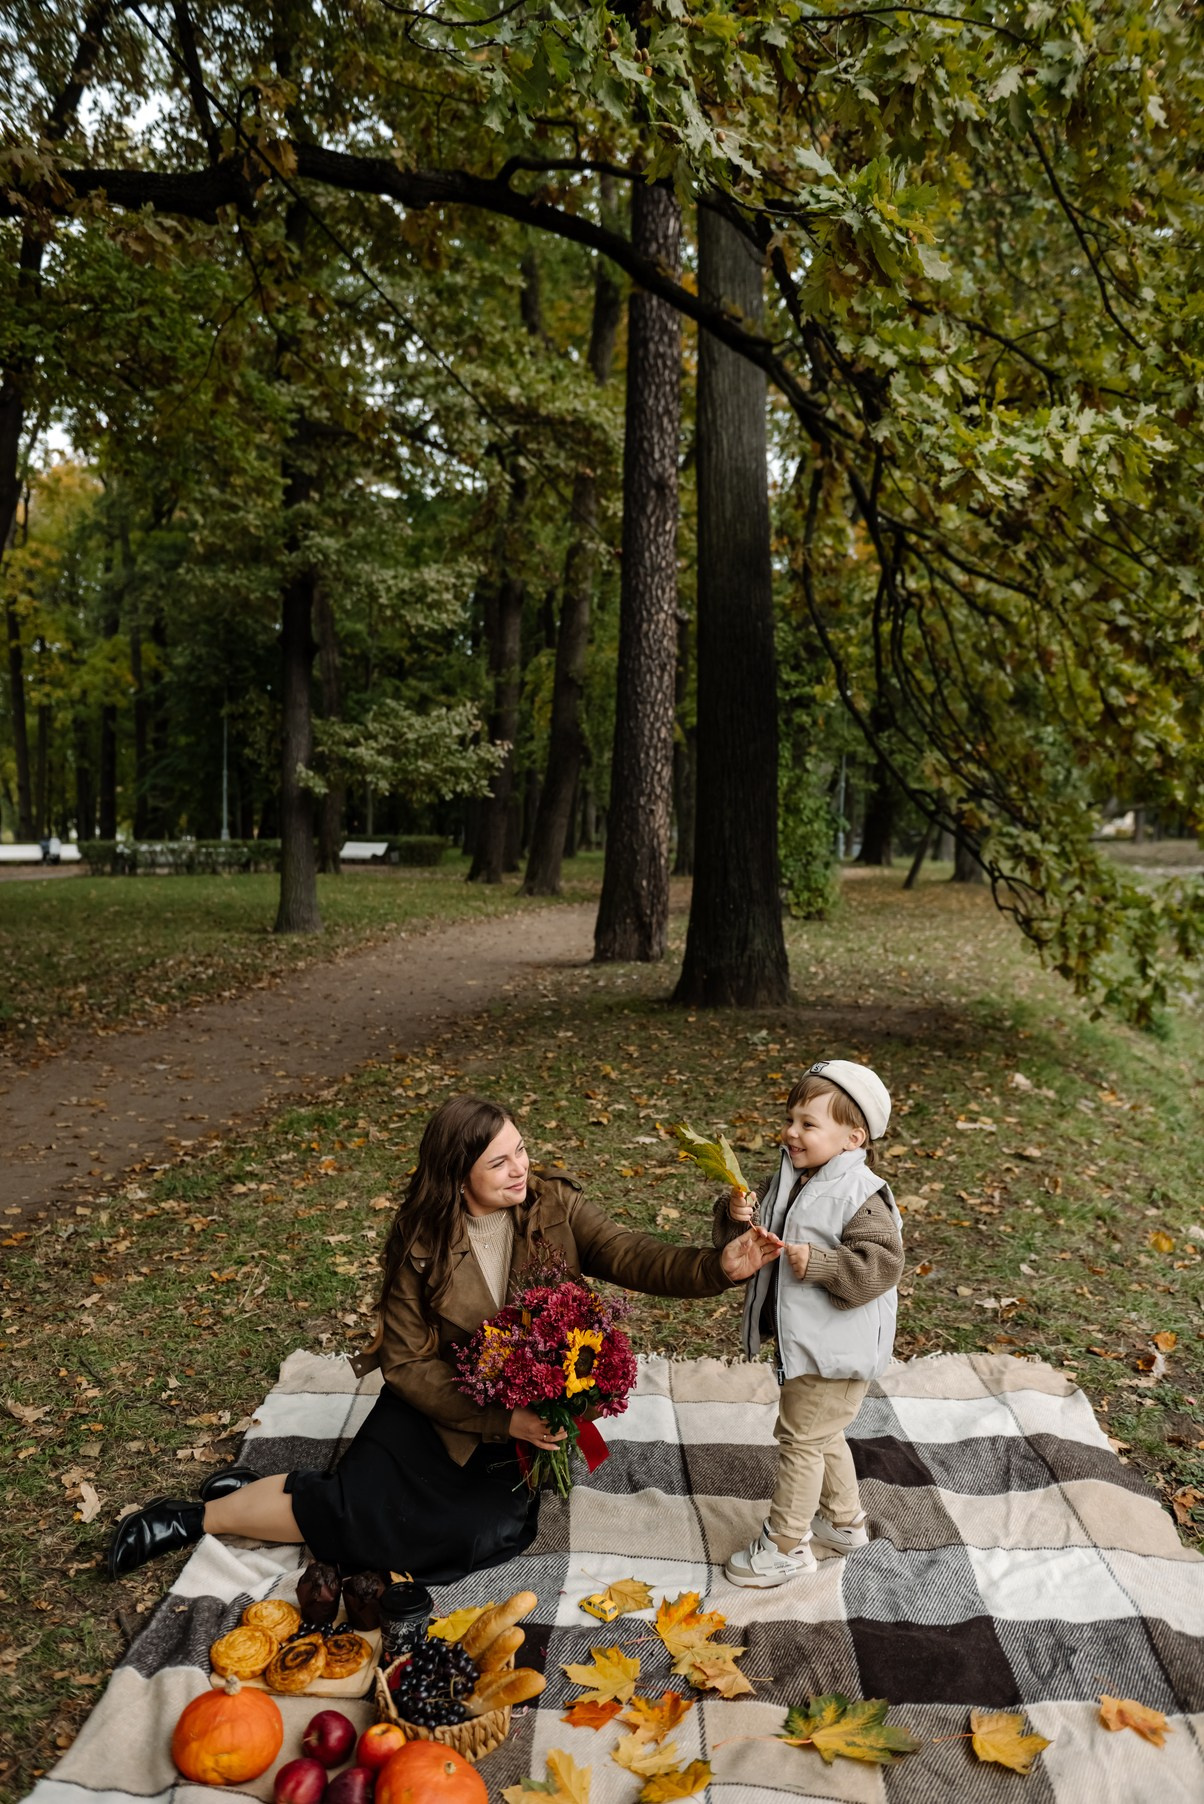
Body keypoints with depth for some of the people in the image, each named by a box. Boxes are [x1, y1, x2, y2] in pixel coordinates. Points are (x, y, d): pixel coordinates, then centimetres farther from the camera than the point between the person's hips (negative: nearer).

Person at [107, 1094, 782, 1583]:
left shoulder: (555, 1206, -14)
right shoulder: (420, 1243, -18)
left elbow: (636, 1257, -24)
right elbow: (408, 1363, -16)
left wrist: (722, 1265, -42)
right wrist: (501, 1419, -26)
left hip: (532, 1412, 3)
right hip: (436, 1412, -3)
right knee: (355, 1509, -14)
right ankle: (200, 1517, 13)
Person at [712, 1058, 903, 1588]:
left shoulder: (860, 1195, -21)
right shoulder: (787, 1181, 2)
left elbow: (881, 1265, -27)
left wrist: (818, 1263, -32)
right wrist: (739, 1218, -15)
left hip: (834, 1349, -8)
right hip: (800, 1340, 8)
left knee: (800, 1437, 3)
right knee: (822, 1435, 24)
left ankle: (785, 1546, 19)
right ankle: (843, 1520, 44)